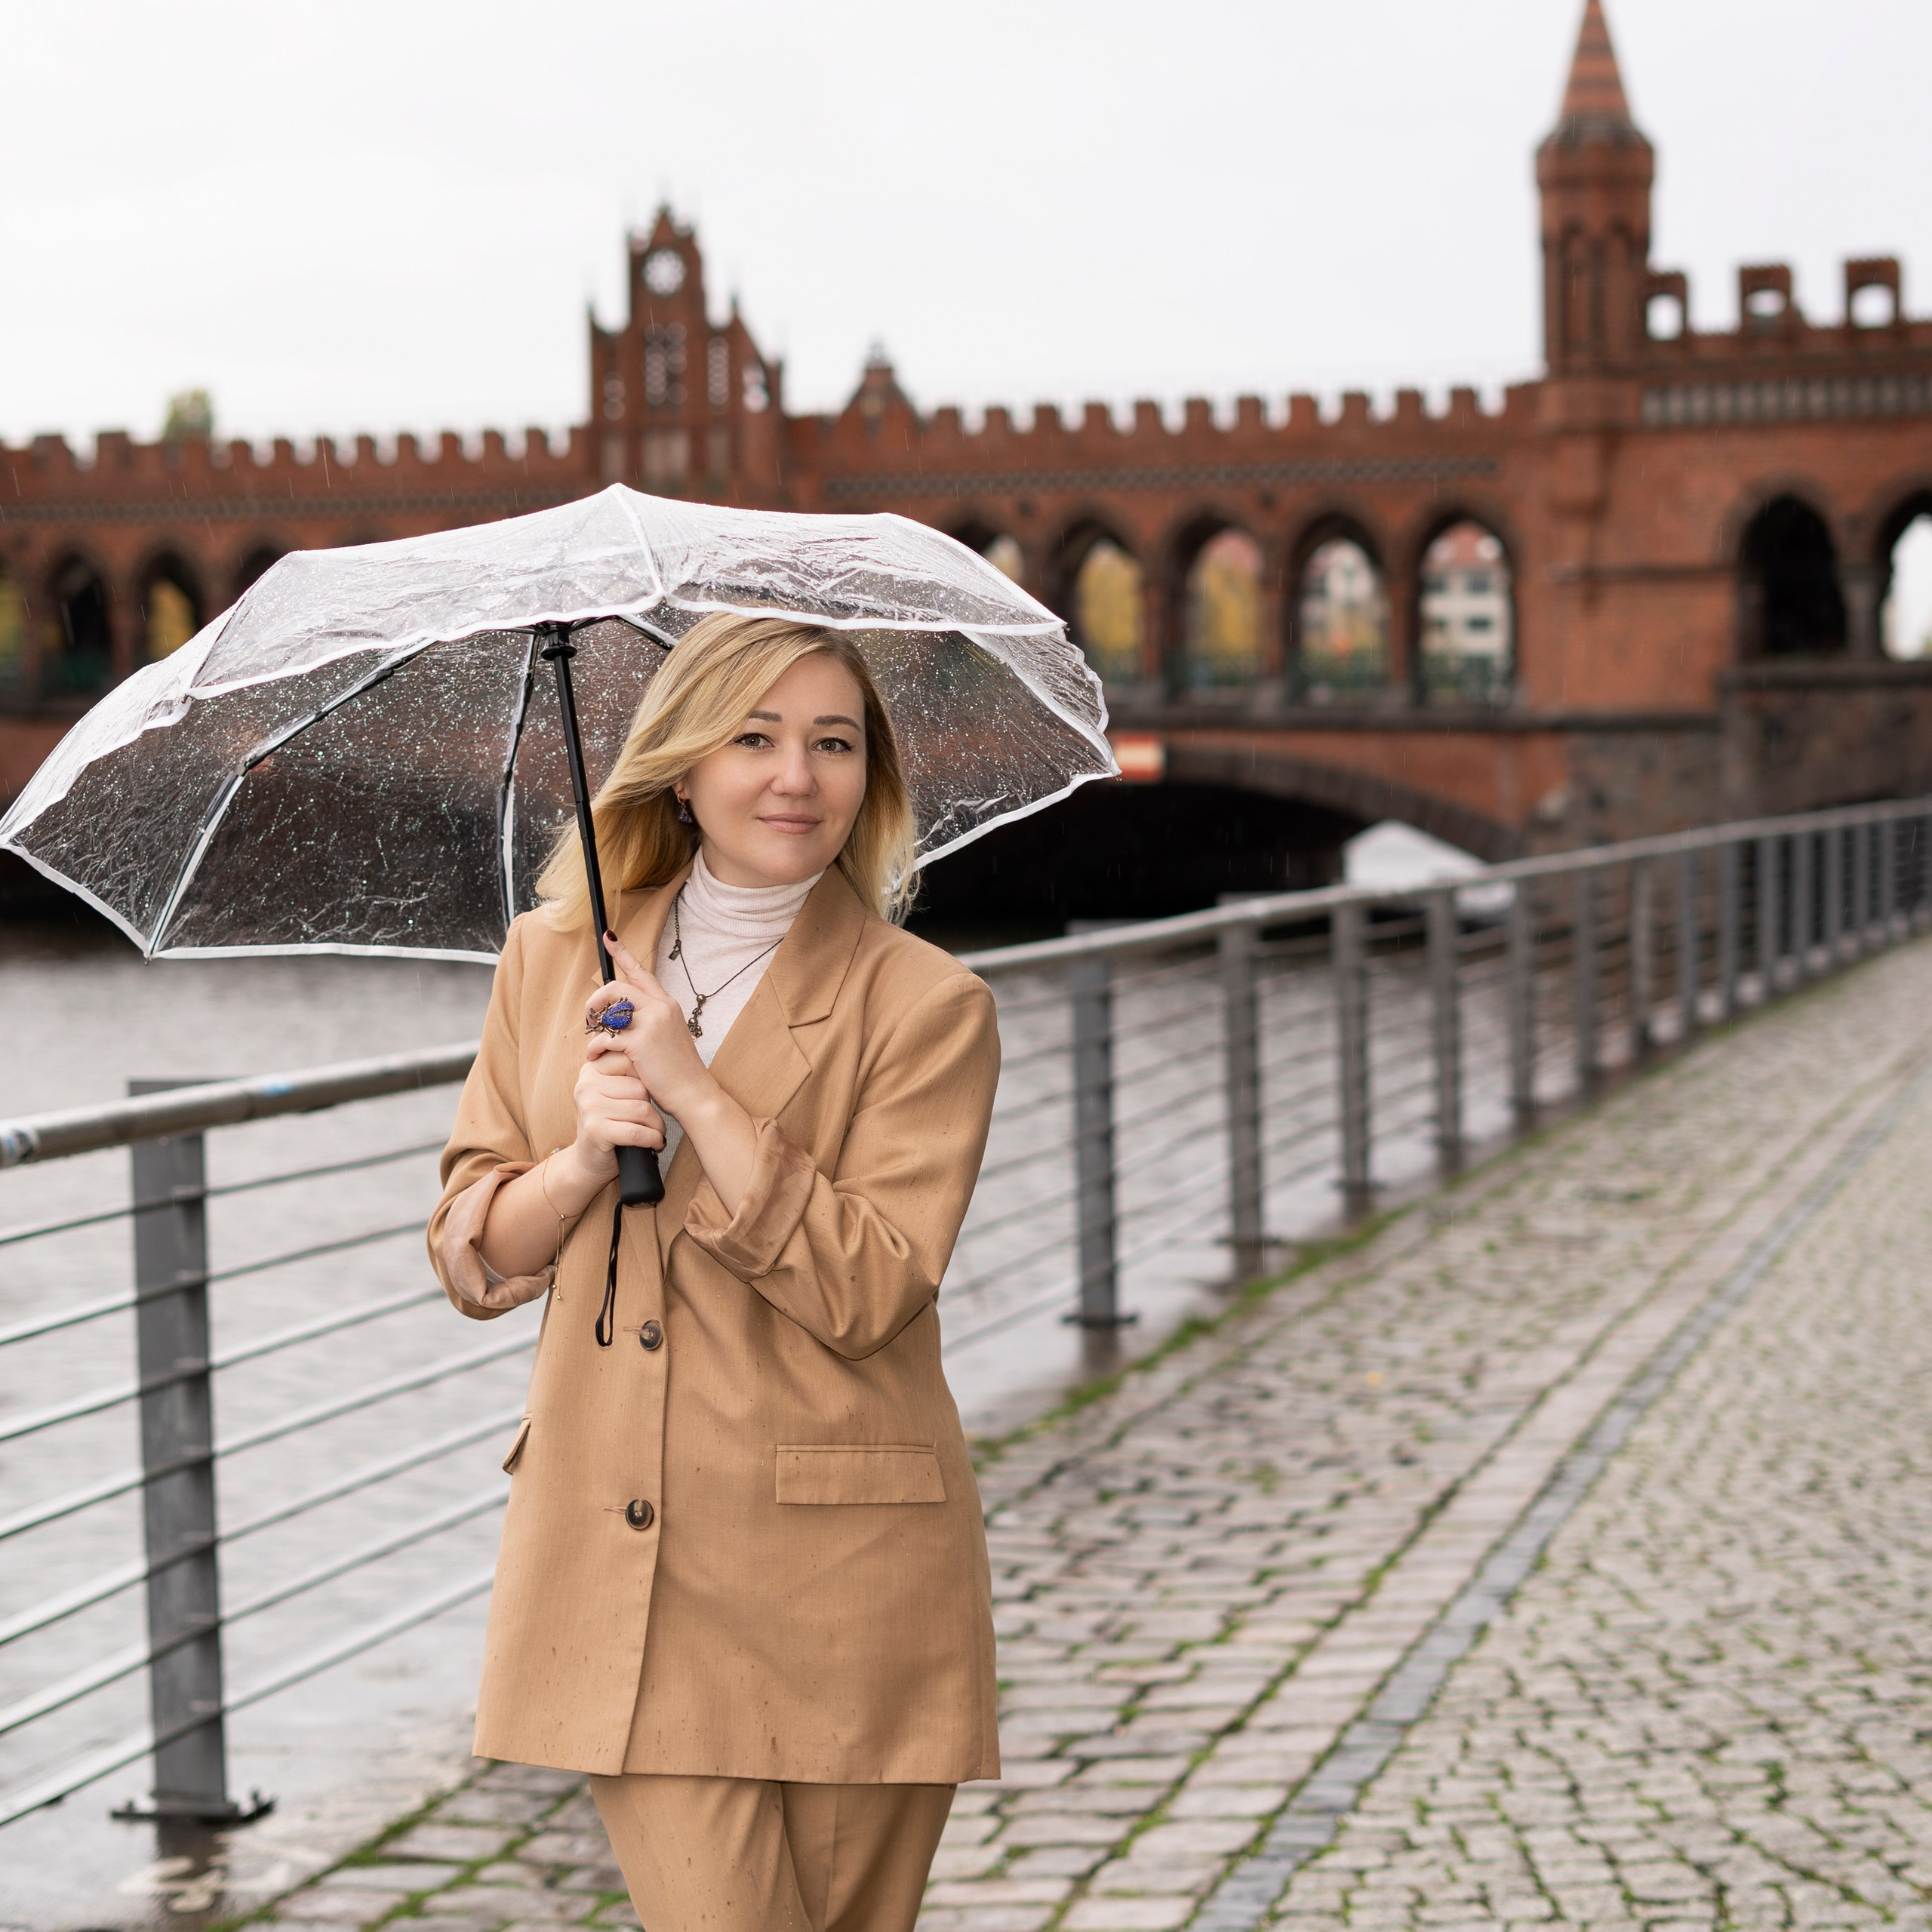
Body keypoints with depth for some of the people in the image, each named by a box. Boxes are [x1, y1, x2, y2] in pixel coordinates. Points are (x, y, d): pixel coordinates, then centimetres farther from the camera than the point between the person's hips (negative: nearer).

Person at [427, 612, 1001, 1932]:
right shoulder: (557, 955, 8)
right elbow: (473, 1255, 9)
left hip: (841, 1577, -2)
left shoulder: (929, 1004, -3)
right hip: (622, 1559, 2)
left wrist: (695, 1092, -16)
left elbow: (867, 1292, -13)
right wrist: (586, 1156, -11)